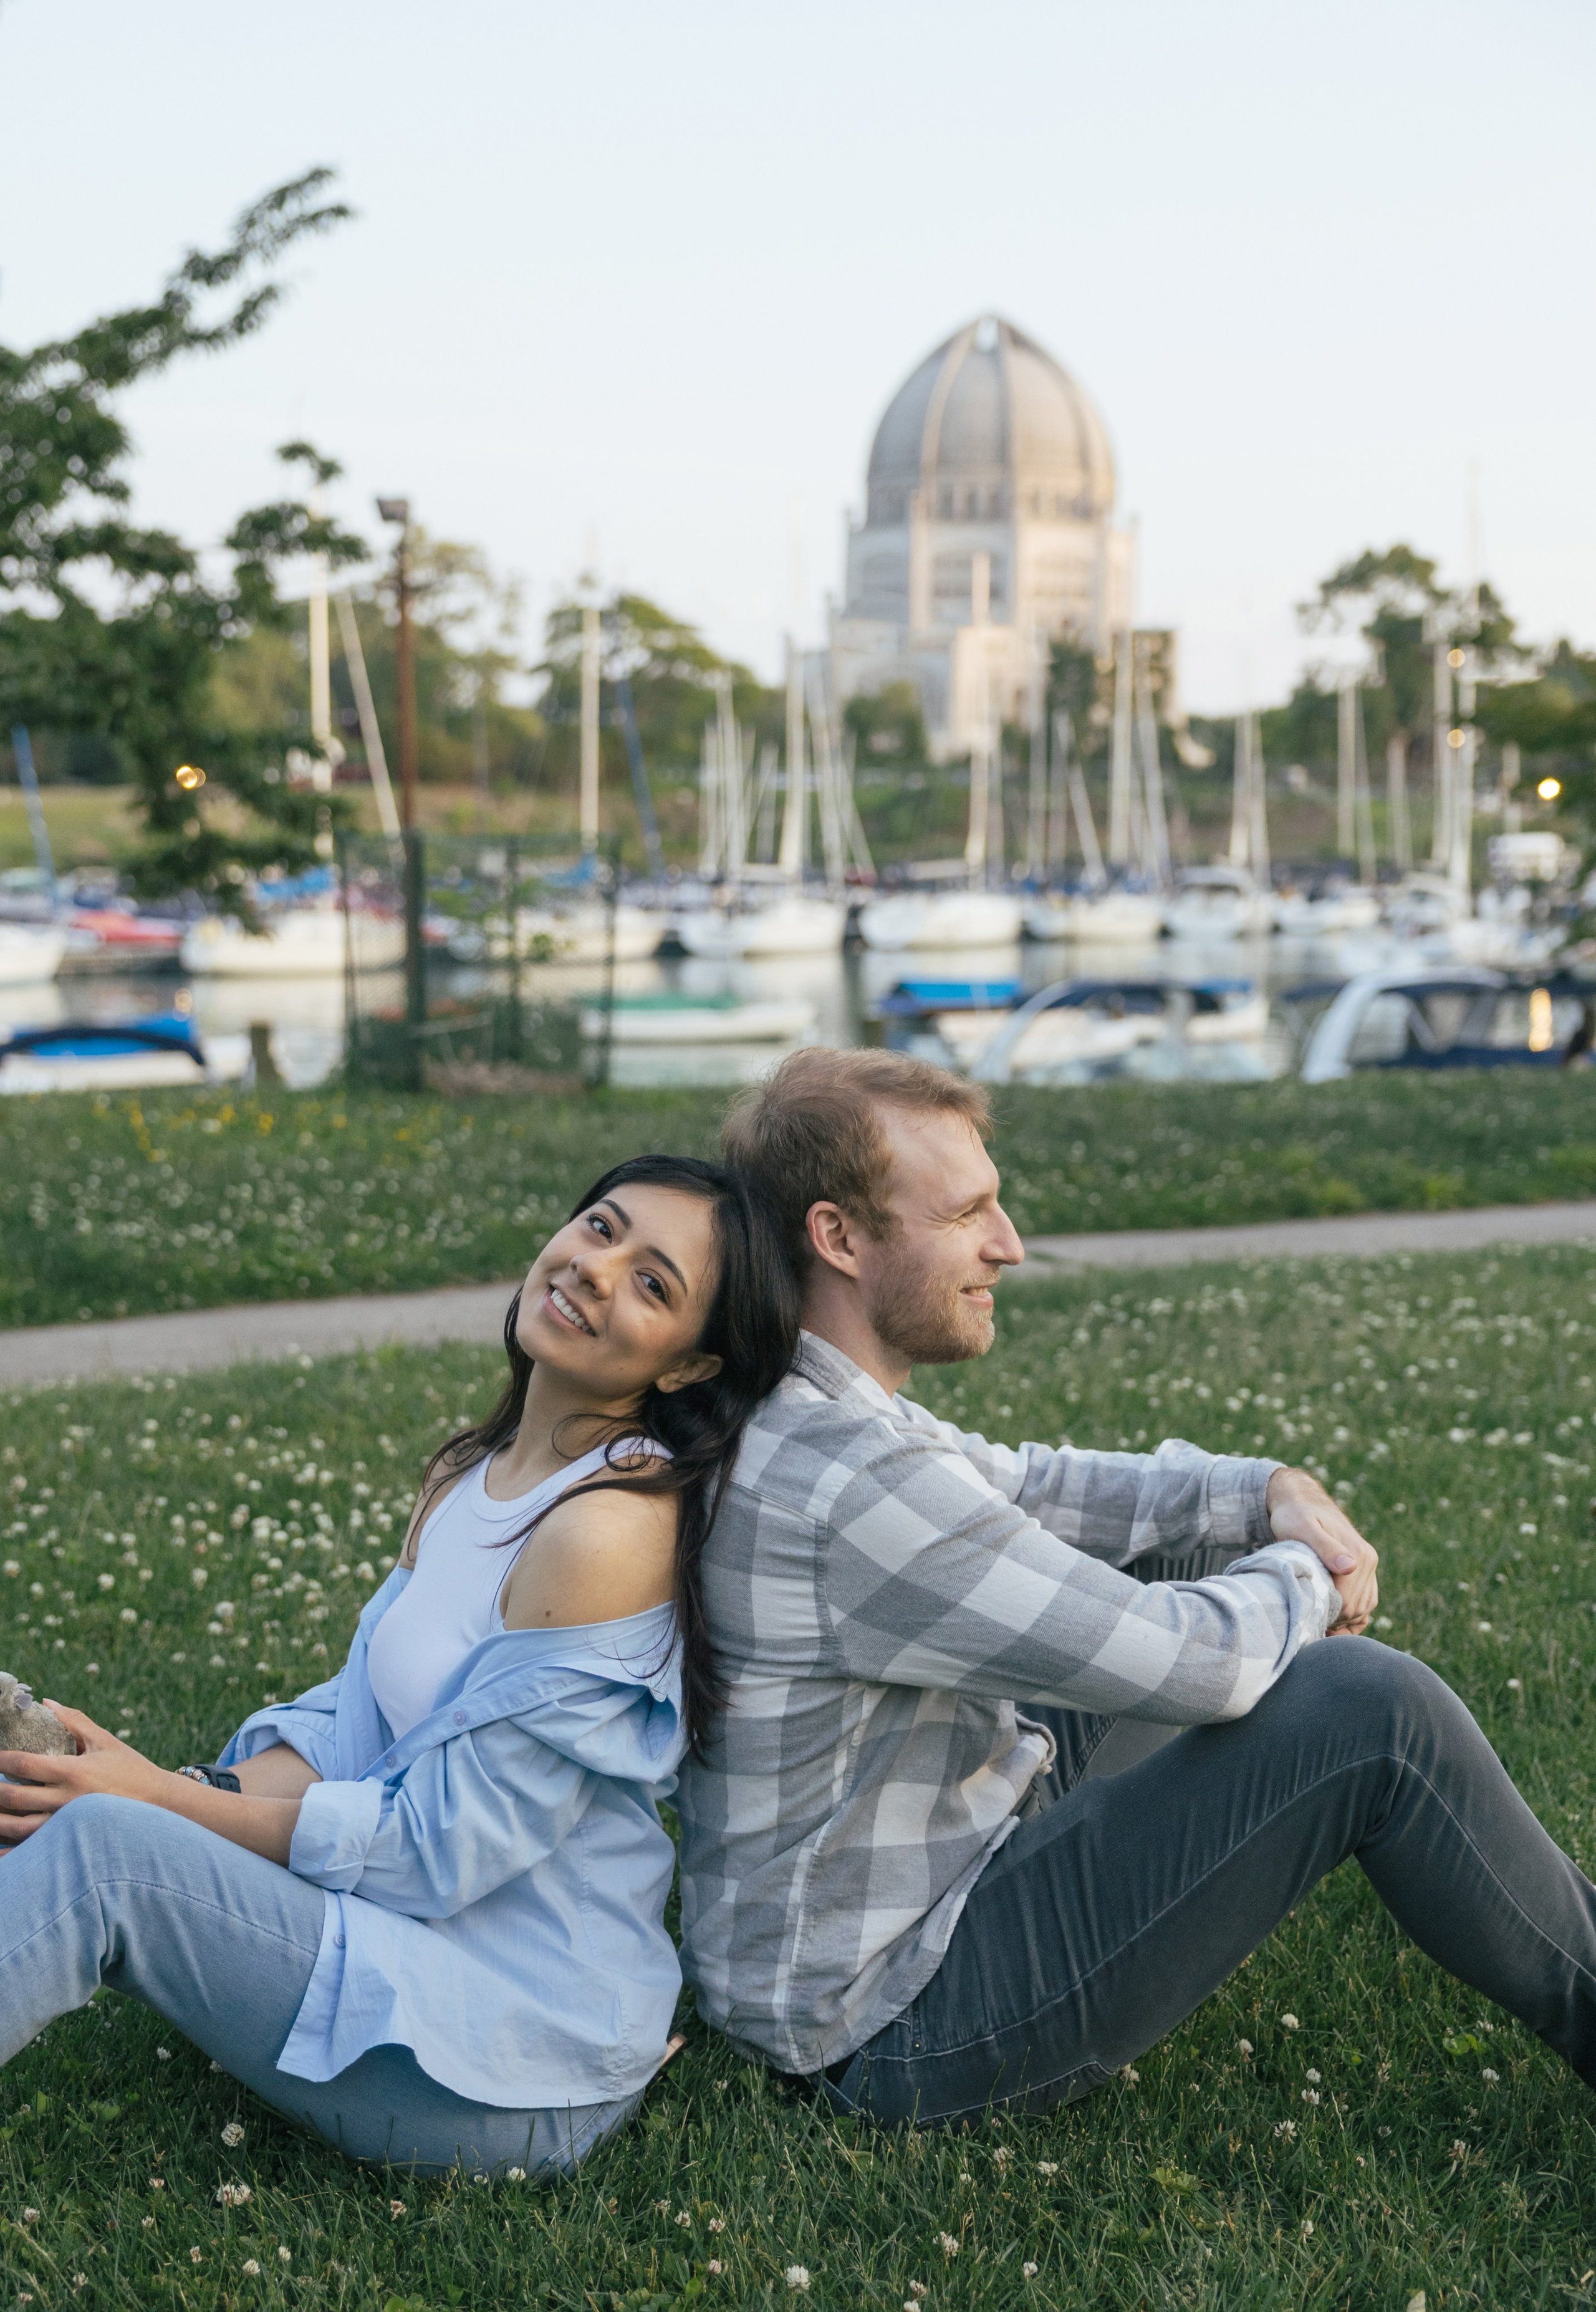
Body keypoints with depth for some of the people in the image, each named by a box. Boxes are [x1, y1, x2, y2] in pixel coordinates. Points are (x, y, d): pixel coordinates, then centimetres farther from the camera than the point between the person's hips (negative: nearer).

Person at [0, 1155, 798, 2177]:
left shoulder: (611, 1529, -21)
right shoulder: (470, 1478, 9)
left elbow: (441, 1846, -19)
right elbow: (358, 1711, 10)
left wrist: (165, 1805, -15)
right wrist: (211, 1795, -10)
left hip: (518, 2075, -9)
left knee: (96, 1853, -23)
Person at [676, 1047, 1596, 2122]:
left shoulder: (788, 1416, 2)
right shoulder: (846, 1483, -31)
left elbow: (1015, 1487, 15)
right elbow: (1190, 1663, -28)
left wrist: (1267, 1490, 1)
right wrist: (1308, 1576, -5)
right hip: (906, 2018, -11)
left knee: (1176, 1521, 18)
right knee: (1370, 1708, -16)